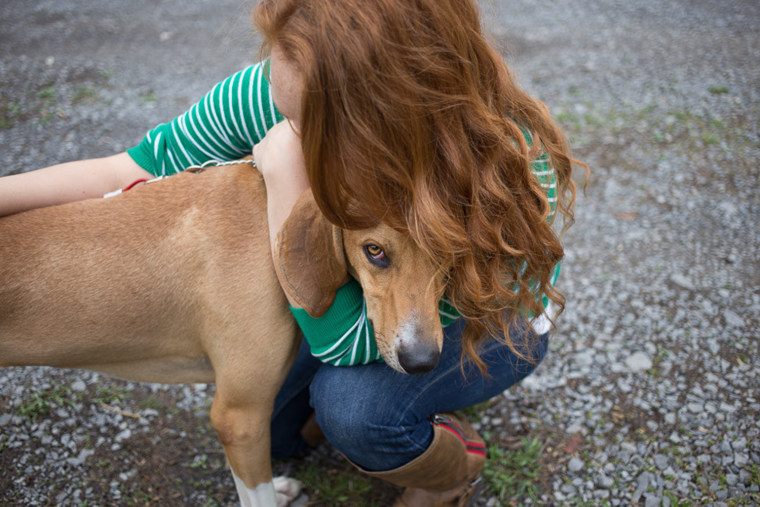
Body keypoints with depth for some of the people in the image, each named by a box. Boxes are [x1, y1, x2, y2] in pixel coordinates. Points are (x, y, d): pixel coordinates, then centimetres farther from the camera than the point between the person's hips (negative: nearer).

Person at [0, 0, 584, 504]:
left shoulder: (509, 168, -42)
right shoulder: (277, 94, -30)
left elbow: (346, 339, -39)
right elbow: (143, 168, -13)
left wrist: (288, 176, -44)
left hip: (490, 318, -4)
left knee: (352, 404, -30)